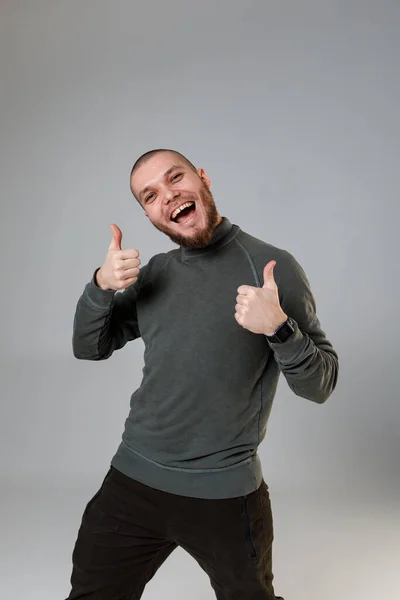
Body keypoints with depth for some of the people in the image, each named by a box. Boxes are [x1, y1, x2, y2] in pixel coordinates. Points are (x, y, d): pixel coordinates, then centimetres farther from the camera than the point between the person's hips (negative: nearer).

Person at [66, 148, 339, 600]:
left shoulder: (271, 266, -10)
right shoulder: (153, 272, 5)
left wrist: (279, 328, -29)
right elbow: (89, 348, 6)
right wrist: (101, 286, -12)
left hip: (223, 494, -4)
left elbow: (320, 385, -10)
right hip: (132, 479, 4)